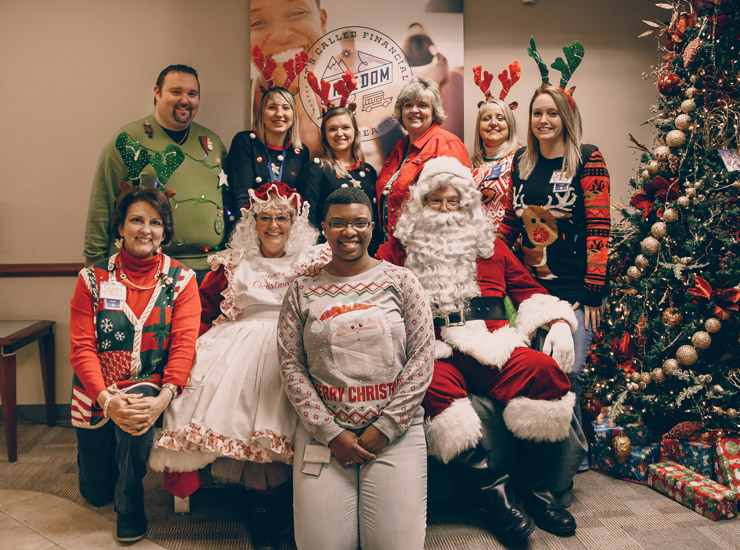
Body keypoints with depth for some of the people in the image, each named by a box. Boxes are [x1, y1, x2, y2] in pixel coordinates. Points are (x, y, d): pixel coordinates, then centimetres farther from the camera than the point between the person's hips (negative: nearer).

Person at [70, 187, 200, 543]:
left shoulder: (180, 280, -5)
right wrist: (107, 399, -27)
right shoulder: (93, 279, -3)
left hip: (149, 388, -1)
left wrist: (163, 397, -31)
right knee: (95, 493, 11)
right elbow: (81, 348, -10)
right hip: (97, 396, 2)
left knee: (136, 418, -36)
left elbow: (184, 344, -14)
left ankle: (130, 509, -7)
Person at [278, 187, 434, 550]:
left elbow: (421, 359, 1)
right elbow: (291, 366, 3)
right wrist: (330, 432, -7)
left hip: (397, 429, 0)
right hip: (323, 431, 1)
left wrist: (385, 426, -7)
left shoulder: (400, 281, 6)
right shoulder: (302, 290, 8)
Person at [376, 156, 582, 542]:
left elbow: (531, 292, 25)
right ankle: (493, 487, -31)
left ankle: (532, 484, -14)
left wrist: (558, 323, 7)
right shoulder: (397, 251, 17)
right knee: (434, 384, -38)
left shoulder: (490, 248, 24)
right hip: (431, 352, -2)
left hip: (492, 350, 3)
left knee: (545, 369, -27)